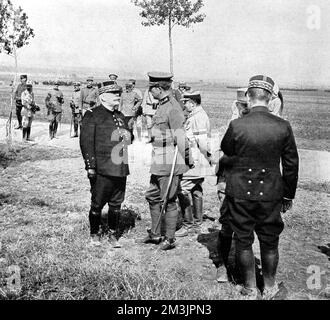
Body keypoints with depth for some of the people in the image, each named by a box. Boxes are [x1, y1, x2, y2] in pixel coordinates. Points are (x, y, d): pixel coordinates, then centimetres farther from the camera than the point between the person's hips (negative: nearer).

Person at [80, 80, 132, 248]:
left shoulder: (120, 116, 18)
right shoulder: (92, 115, -5)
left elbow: (127, 138, 29)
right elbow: (86, 142, -10)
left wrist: (127, 137, 5)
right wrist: (90, 166, -14)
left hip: (121, 169, 6)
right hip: (102, 170, -6)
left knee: (116, 204, 11)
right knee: (97, 204, 4)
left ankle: (113, 235, 25)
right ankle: (94, 234, 22)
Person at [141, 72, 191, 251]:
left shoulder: (172, 108, -17)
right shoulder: (162, 106, 13)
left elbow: (180, 138, -18)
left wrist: (183, 163, -17)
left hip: (170, 164, -10)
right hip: (159, 163, 10)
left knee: (169, 201, 1)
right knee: (152, 196, 17)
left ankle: (170, 239, 15)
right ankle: (155, 234, 30)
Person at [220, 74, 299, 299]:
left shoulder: (236, 126, -15)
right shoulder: (283, 127, -9)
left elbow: (226, 150, 5)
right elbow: (291, 164, -1)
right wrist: (288, 195, 11)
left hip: (240, 192, -1)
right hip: (270, 194, 2)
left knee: (243, 241, 14)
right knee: (269, 242, 18)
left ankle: (250, 289, 27)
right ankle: (270, 287, 34)